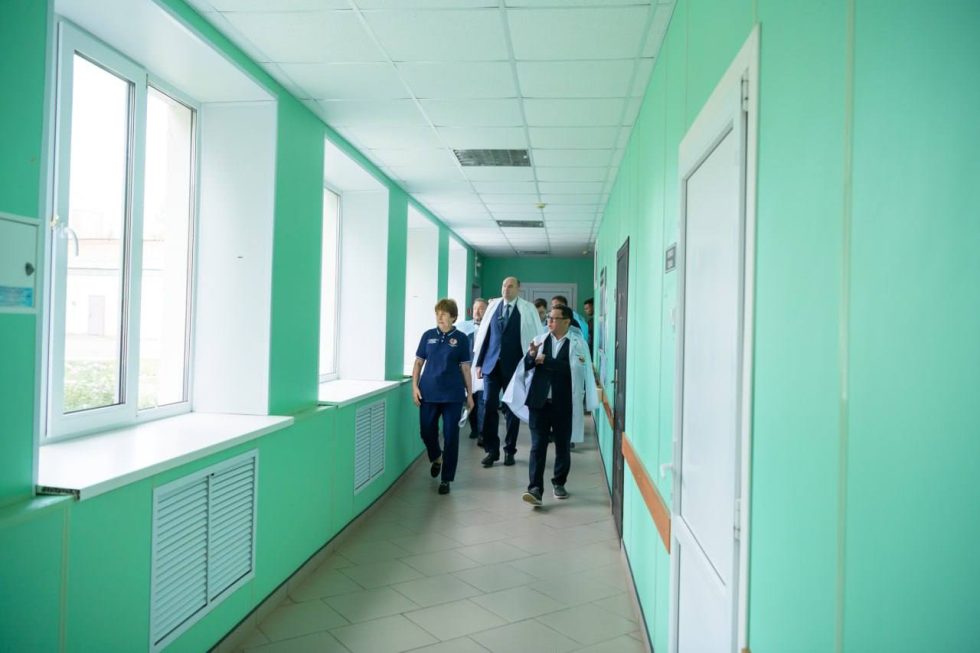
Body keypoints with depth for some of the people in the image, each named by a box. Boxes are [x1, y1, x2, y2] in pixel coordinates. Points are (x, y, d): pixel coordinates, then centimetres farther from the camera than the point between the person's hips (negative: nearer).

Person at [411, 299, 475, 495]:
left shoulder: (461, 338, 0)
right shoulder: (428, 336, 4)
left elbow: (465, 367, 3)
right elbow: (419, 362, 8)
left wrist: (469, 393, 4)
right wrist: (415, 386, -2)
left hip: (453, 394, -2)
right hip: (429, 392, 2)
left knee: (451, 436, 2)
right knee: (426, 431, 7)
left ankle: (446, 479, 15)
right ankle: (436, 458, 39)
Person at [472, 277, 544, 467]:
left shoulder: (528, 309, -1)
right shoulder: (493, 306, 6)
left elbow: (536, 337, -2)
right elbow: (483, 335, 9)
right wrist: (479, 363, 6)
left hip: (514, 366, -2)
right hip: (492, 364, 2)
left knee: (512, 408, 7)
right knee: (489, 407, -1)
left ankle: (509, 450, 20)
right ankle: (491, 450, 11)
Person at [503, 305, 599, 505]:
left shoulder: (578, 343, -2)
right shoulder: (539, 340, 7)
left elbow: (570, 367, -17)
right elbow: (526, 367, 5)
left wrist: (545, 361, -13)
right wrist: (531, 355, -15)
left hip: (564, 404, -1)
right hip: (540, 401, 2)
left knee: (562, 446, 12)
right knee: (537, 446, -2)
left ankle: (559, 483, 29)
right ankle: (535, 488, -3)